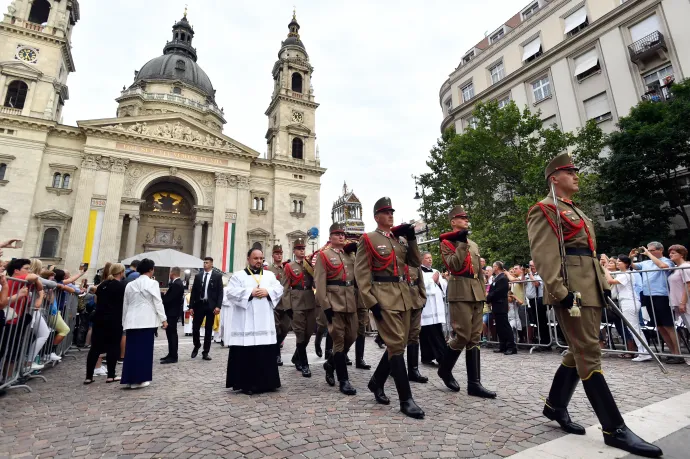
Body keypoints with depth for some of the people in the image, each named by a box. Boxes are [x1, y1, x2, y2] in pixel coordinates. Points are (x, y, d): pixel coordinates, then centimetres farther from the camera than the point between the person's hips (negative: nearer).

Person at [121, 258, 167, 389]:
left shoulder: (130, 284, 13)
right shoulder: (152, 283, -6)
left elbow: (125, 305, 17)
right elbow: (158, 303, -9)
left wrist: (124, 322, 24)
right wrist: (163, 319, -3)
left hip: (132, 321, 6)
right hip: (146, 321, -6)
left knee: (131, 350, 9)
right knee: (144, 350, 1)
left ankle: (129, 379, 13)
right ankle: (139, 379, 5)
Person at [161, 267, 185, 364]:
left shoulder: (176, 284, -21)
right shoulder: (177, 283, 12)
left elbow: (168, 298, -23)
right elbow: (169, 296, 14)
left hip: (172, 312, -10)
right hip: (172, 311, 10)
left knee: (172, 333, -4)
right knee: (171, 333, 15)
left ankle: (173, 357, 2)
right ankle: (171, 354, 24)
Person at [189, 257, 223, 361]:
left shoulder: (217, 276, 0)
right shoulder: (198, 276, 9)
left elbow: (220, 292, -4)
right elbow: (193, 292, 9)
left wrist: (218, 306, -13)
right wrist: (191, 306, 3)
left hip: (211, 306, -2)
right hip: (199, 304, 2)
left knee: (208, 330, 5)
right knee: (195, 328, 2)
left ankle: (205, 352, 15)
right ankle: (197, 346, 29)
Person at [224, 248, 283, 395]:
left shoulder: (270, 275, 15)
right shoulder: (238, 275, 5)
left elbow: (279, 289, 7)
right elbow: (230, 292, -7)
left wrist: (267, 291, -11)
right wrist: (250, 292, -13)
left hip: (265, 322, 3)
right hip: (245, 324, -3)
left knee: (266, 353, 5)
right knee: (245, 353, 0)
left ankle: (264, 382, 17)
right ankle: (245, 384, 12)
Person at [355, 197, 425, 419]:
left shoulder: (399, 239, 15)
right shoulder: (367, 239, -4)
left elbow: (416, 263, 11)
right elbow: (361, 274, -9)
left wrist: (411, 238, 0)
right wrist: (371, 302, -15)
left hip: (404, 296, 7)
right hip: (384, 298, -7)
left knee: (397, 344, 13)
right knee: (397, 345, -6)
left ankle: (376, 382, 32)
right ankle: (406, 400, 5)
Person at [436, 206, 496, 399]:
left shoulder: (474, 244, 21)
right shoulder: (447, 242, -1)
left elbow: (479, 270, 22)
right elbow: (453, 265, -16)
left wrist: (483, 292, 16)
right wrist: (462, 243, -17)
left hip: (476, 293, 7)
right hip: (460, 293, -7)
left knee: (474, 338, 6)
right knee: (463, 336, -9)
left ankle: (474, 383, 10)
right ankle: (444, 369, 15)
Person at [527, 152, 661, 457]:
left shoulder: (575, 210, 24)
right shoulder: (544, 210, -7)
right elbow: (543, 255, -17)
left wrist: (603, 284, 19)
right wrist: (559, 292, -23)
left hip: (591, 289, 10)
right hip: (572, 291, -10)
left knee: (579, 352, 14)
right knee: (589, 357, -4)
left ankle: (555, 407, 28)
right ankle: (615, 429, 6)